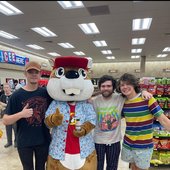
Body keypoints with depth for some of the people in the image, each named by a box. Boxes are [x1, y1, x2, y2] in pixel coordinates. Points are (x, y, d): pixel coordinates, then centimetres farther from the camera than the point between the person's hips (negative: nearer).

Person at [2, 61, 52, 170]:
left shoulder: (46, 92, -4)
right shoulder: (17, 95, -10)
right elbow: (5, 121, -8)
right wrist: (21, 114, -26)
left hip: (44, 140, 2)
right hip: (24, 142, -1)